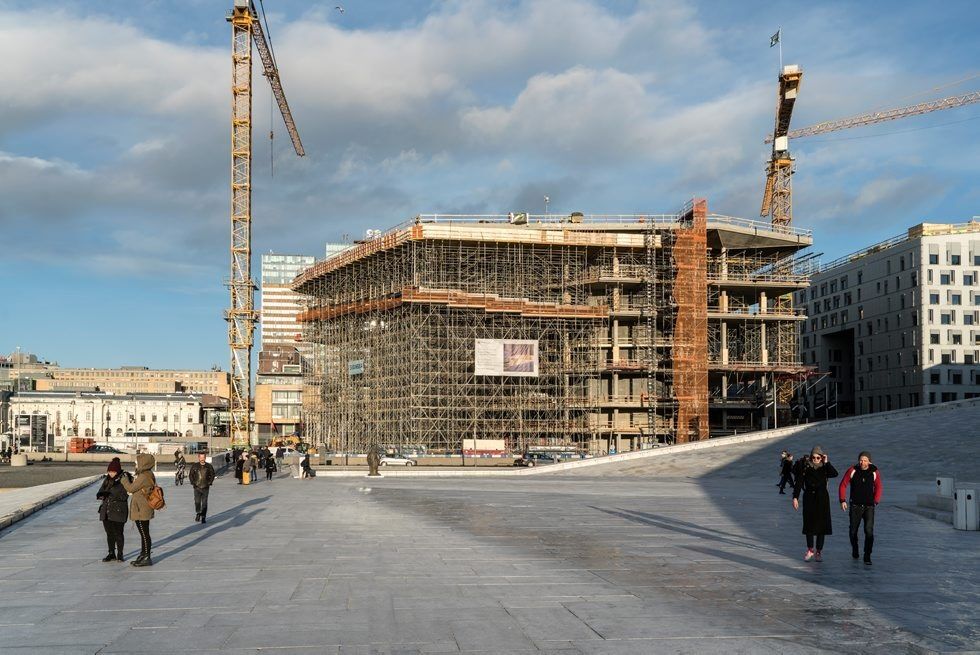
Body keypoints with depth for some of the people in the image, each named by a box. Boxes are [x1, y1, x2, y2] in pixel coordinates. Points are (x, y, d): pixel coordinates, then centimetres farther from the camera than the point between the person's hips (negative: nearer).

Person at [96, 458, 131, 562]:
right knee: (109, 533, 11)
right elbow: (101, 491, 10)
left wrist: (111, 495, -26)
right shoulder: (107, 480, 9)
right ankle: (111, 554, 22)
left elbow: (124, 496, -16)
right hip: (106, 510, 6)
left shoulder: (123, 480, -10)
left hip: (118, 511, -6)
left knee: (118, 533, -2)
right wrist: (100, 495, -13)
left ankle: (120, 554, 11)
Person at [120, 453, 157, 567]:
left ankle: (146, 558, 1)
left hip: (141, 511, -10)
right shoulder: (150, 475, 11)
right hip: (143, 510, 10)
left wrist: (123, 480, 2)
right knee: (143, 534, 17)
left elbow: (131, 488, -13)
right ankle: (143, 555, 26)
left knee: (144, 534, -4)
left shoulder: (143, 477, -20)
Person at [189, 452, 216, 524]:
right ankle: (198, 513, 23)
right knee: (197, 502, -2)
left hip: (205, 488, 0)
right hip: (197, 487, 0)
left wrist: (209, 483, 2)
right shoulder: (194, 466, 1)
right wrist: (193, 483, 2)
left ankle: (203, 517, 5)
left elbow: (212, 475, 11)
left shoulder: (209, 466, 1)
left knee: (204, 503, -1)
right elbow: (191, 475, 10)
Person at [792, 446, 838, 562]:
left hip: (822, 498, 0)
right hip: (809, 498, 0)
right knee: (809, 524, 4)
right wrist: (795, 497, -10)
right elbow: (799, 483, -4)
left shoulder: (825, 467, -1)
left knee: (821, 524, 1)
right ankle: (810, 550, 19)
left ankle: (819, 551, 10)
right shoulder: (805, 466, -3)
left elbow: (834, 474, -21)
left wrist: (827, 462, -17)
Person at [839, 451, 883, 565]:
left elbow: (878, 488, 8)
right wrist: (842, 500, -6)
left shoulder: (874, 472, -5)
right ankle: (854, 550, 37)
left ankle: (867, 557, -9)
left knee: (869, 531, -13)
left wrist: (876, 502, 2)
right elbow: (843, 485, -1)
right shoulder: (852, 471, -7)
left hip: (869, 506, -1)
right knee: (853, 530, 10)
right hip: (855, 506, 1)